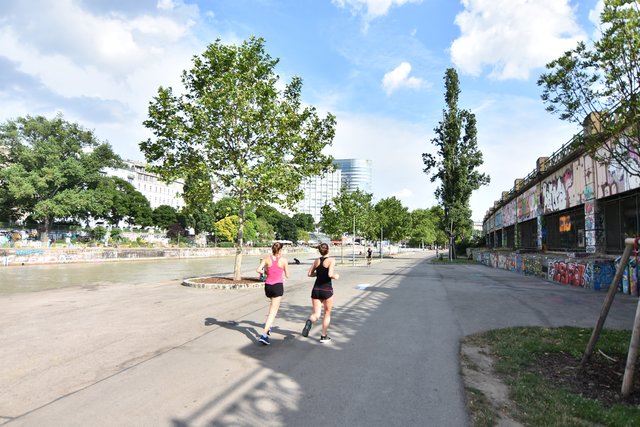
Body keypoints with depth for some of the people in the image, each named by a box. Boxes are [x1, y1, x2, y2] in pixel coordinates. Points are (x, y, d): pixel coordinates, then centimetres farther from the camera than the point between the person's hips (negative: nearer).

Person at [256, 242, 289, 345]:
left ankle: (268, 325, 27)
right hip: (278, 286, -4)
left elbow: (258, 270, -8)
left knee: (273, 304, 32)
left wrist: (265, 272, 11)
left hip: (268, 286, 4)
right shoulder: (284, 260, -6)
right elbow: (287, 276, 1)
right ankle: (264, 334, -12)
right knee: (273, 311, -2)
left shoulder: (267, 258, 0)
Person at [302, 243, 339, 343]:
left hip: (316, 289, 4)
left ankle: (309, 321, -25)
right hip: (327, 290, -4)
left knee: (316, 314, 9)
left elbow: (309, 274, 8)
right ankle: (323, 336, 19)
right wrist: (335, 276, -1)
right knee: (327, 314, 16)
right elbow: (330, 274, -22)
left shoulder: (317, 261, 6)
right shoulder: (331, 260, -9)